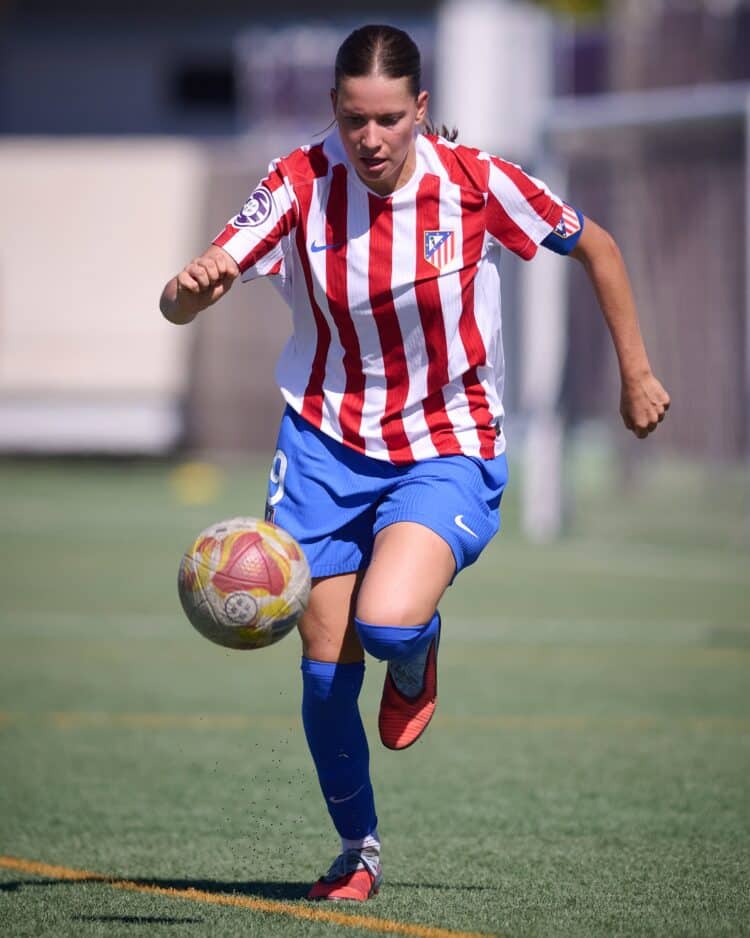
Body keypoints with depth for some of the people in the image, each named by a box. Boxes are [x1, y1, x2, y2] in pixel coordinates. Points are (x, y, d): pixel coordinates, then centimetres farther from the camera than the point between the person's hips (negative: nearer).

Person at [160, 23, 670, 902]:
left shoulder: (475, 183, -14)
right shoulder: (301, 184, -12)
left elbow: (595, 246, 3)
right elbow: (183, 302, -19)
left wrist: (635, 375, 7)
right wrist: (189, 288, -43)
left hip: (448, 448, -2)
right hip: (327, 442, 2)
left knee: (388, 622, -26)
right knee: (325, 662, -1)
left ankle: (416, 662, 13)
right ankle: (357, 849, 22)